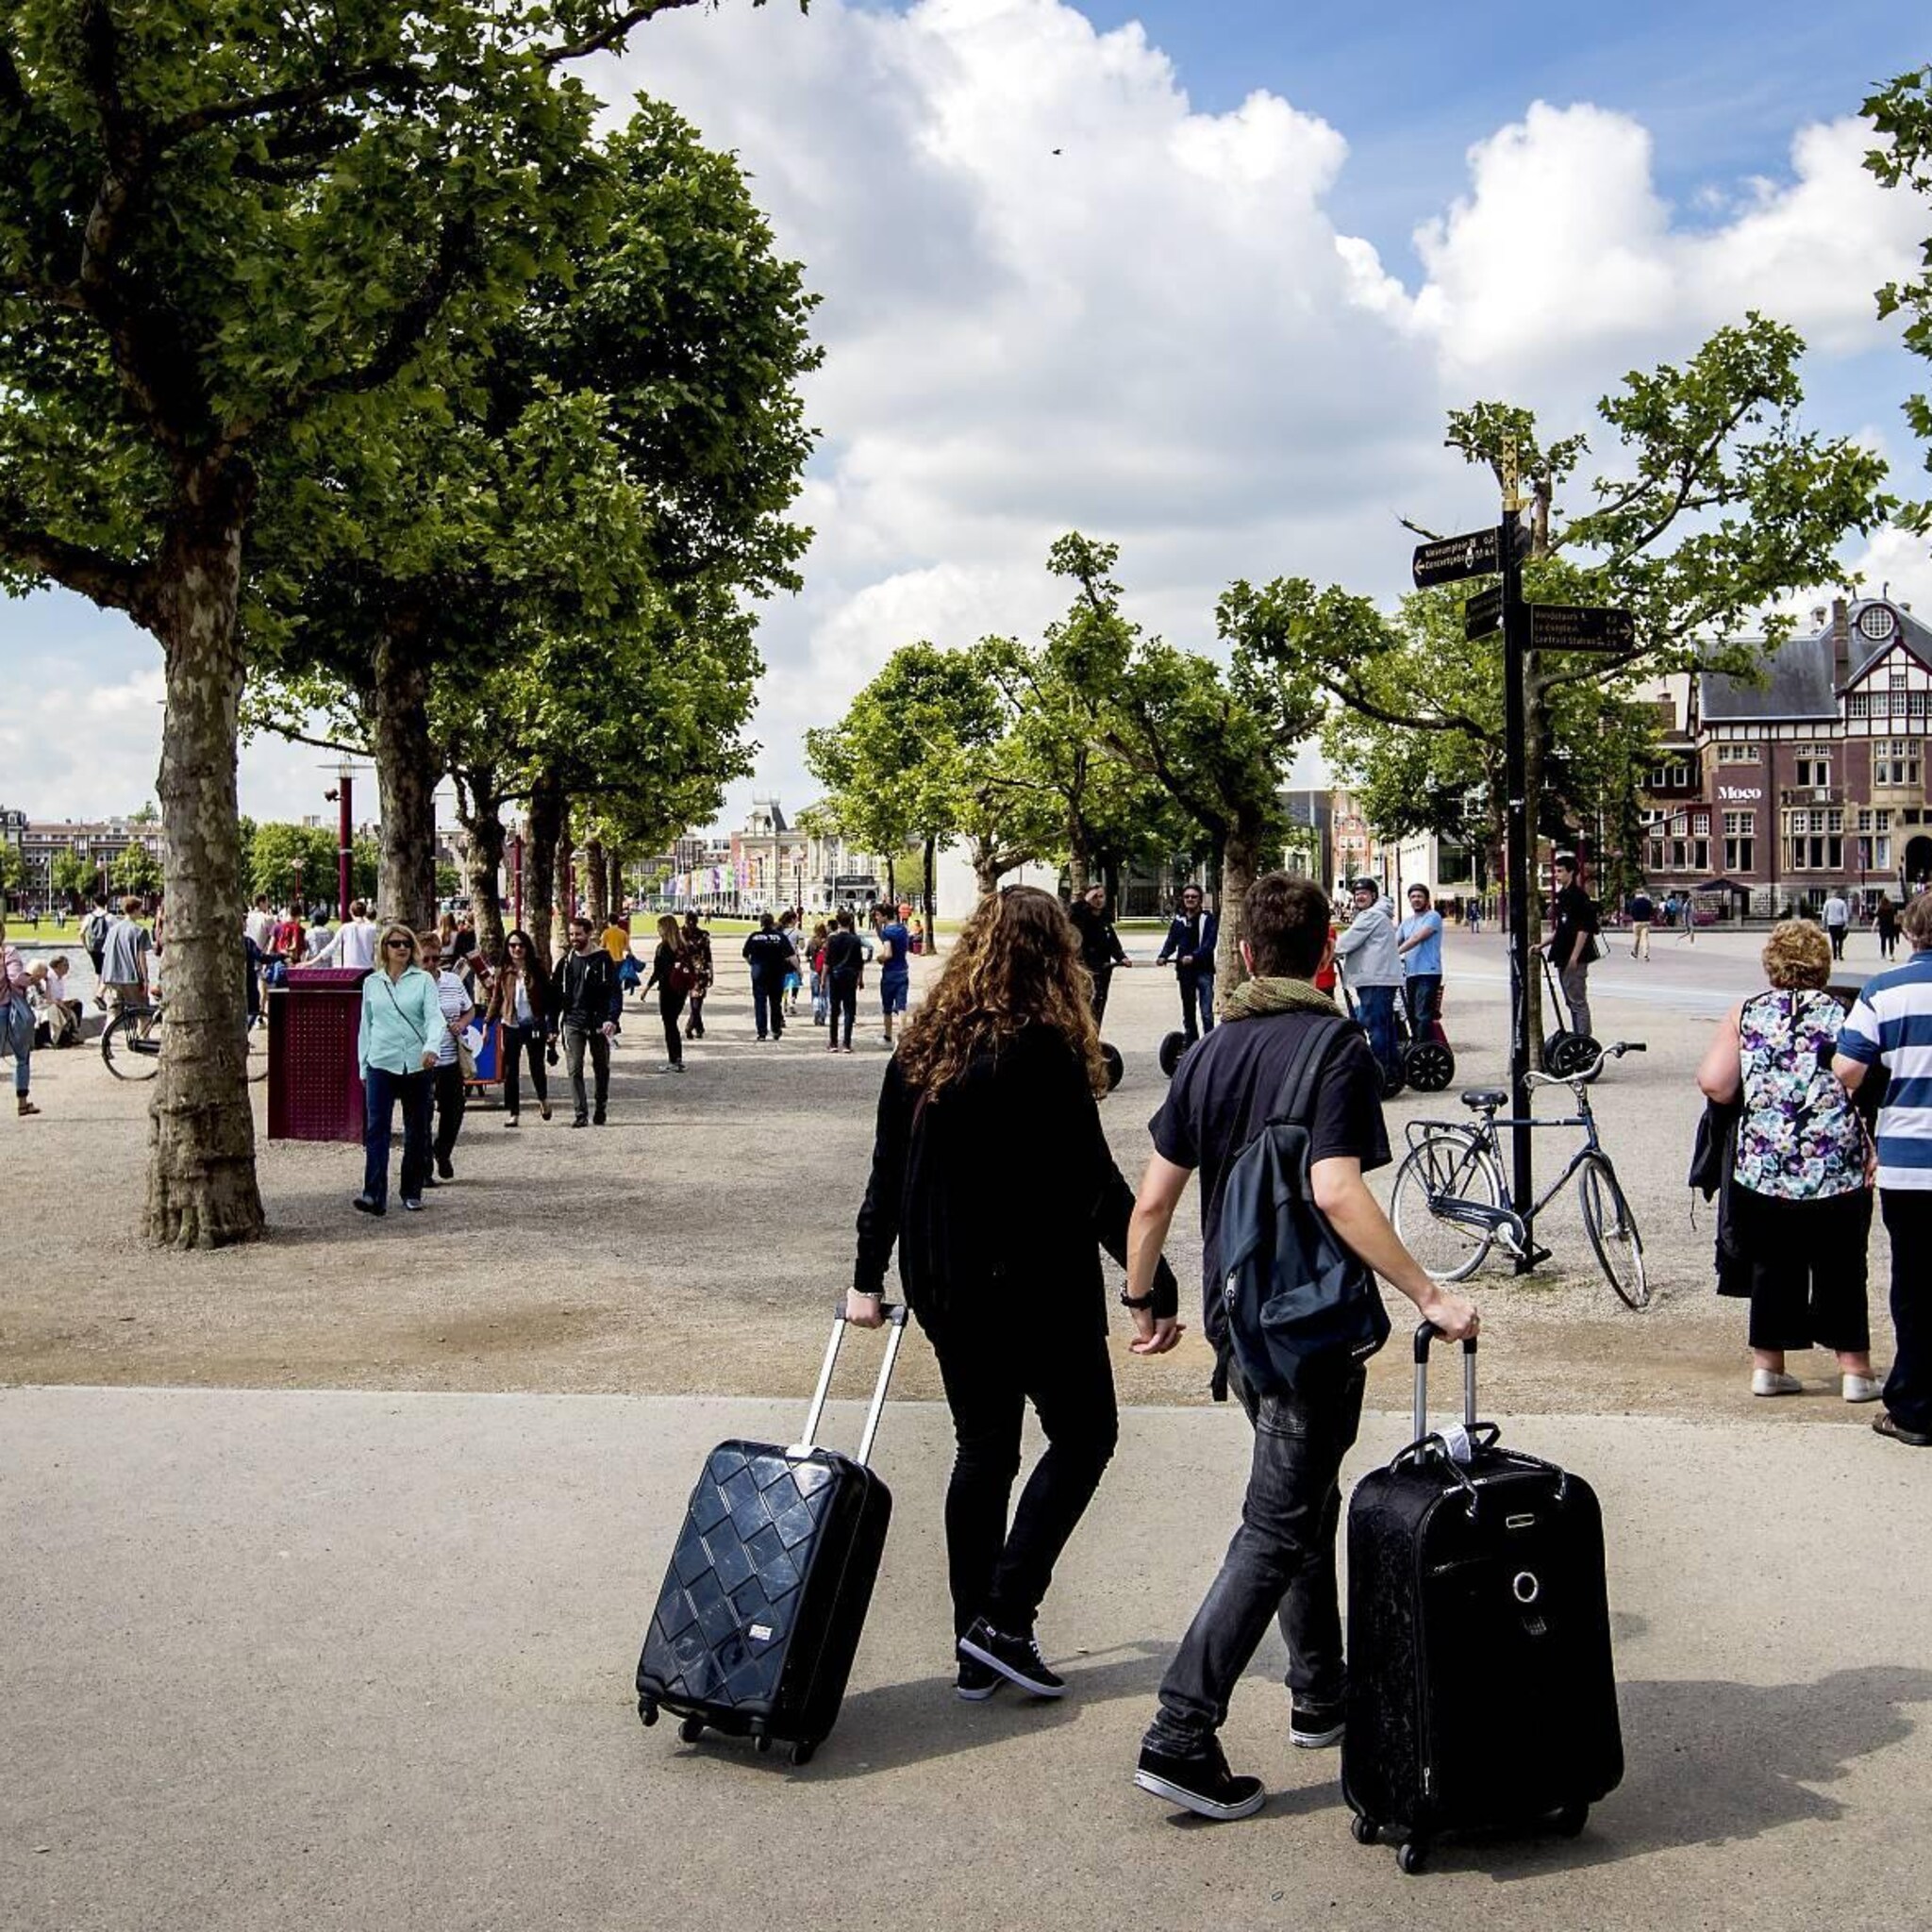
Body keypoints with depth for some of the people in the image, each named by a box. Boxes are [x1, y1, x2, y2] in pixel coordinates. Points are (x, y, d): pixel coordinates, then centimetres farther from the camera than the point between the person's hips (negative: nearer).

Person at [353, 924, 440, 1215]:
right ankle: (374, 1195, -17)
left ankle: (412, 1192, 19)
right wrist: (363, 1065, 13)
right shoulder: (372, 983, 11)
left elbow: (434, 1016, -8)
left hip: (415, 1065, -1)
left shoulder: (423, 980, 3)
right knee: (376, 1129, -11)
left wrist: (431, 1046, -26)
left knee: (417, 1131, 7)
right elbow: (366, 1025, 16)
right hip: (381, 1064, 1)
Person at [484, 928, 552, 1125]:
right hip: (511, 1026, 1)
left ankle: (543, 1098, 35)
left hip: (534, 1025, -1)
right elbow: (495, 1000, 9)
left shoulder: (537, 971, 1)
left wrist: (550, 1027, -3)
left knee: (537, 1066, 8)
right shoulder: (503, 973, 5)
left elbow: (547, 998, 1)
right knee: (511, 1071, 1)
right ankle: (512, 1111, 5)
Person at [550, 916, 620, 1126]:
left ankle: (600, 1109, 25)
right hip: (573, 1022, 2)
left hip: (598, 1023, -2)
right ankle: (581, 1113, -6)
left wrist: (612, 1018, -20)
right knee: (575, 1069, -7)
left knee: (601, 1068, 10)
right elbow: (555, 996, 11)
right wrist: (552, 1026, 7)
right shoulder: (565, 962, 7)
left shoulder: (602, 959, -3)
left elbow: (615, 992, -8)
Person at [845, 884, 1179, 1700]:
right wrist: (1158, 1283, -12)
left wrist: (867, 1276, 16)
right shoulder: (1041, 1048, -15)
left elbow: (887, 1169, 9)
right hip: (1037, 1284, -6)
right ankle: (1003, 1619, 2)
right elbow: (1093, 1181, -17)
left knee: (982, 1449, 15)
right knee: (1083, 1433, 10)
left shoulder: (923, 1044, 4)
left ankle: (976, 1651, 18)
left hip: (945, 1287, 6)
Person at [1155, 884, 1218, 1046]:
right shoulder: (1178, 920, 12)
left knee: (1206, 1013, -13)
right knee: (1188, 1012, 13)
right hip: (1184, 971, 5)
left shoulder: (1208, 919, -1)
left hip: (1204, 970, -5)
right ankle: (1190, 1046, 21)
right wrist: (1163, 956, -12)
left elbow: (1210, 943, -11)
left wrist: (1194, 956, -26)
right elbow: (1171, 941, 7)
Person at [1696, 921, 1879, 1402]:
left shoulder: (1745, 1015, 2)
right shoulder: (1845, 1015, -1)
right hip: (1838, 1169, -1)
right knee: (1841, 1270, 12)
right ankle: (1855, 1370, 16)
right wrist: (1870, 1155, 4)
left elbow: (1713, 1083, -6)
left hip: (1761, 1165, 1)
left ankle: (1767, 1366, 18)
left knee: (1771, 1267, 13)